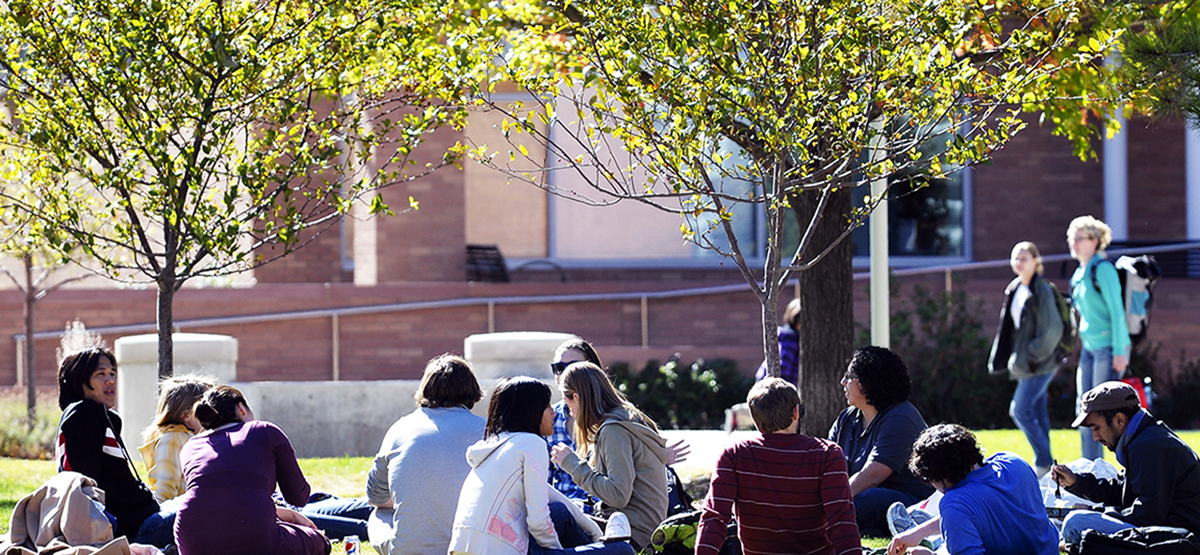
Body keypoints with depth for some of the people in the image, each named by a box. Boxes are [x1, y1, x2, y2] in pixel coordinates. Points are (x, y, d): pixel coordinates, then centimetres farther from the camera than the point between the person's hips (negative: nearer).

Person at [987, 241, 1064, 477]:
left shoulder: (1042, 290, -15)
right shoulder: (1015, 289, 11)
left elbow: (1052, 329, -20)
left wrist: (1033, 356, -18)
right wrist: (1005, 358, 14)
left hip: (1040, 364, -9)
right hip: (1025, 362, 9)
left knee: (1019, 409, -11)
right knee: (1037, 411, 12)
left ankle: (1044, 462, -3)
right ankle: (1044, 463, 18)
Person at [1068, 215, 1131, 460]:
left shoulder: (1103, 269, -12)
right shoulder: (1080, 274, 14)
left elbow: (1117, 311, -15)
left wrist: (1119, 351, -18)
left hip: (1109, 346, -9)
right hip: (1090, 347, 9)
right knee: (1085, 407, 6)